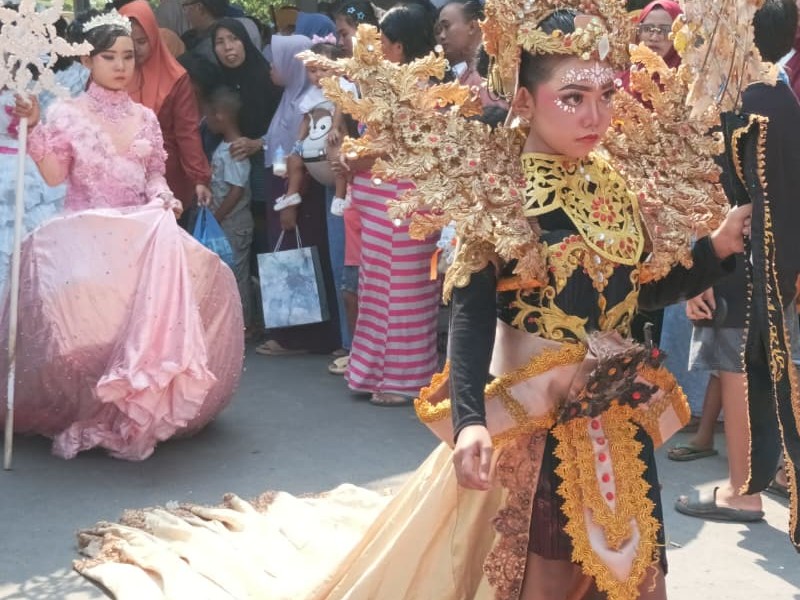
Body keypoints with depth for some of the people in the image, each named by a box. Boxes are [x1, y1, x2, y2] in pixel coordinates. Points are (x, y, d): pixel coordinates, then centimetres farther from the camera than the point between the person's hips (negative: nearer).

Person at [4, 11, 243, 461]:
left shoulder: (145, 117, 15)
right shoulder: (66, 114, 2)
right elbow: (54, 175, -6)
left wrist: (162, 197, -3)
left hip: (142, 228, 4)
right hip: (86, 229, -4)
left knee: (203, 278, -22)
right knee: (84, 288, -35)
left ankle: (145, 402, -15)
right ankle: (84, 409, -15)